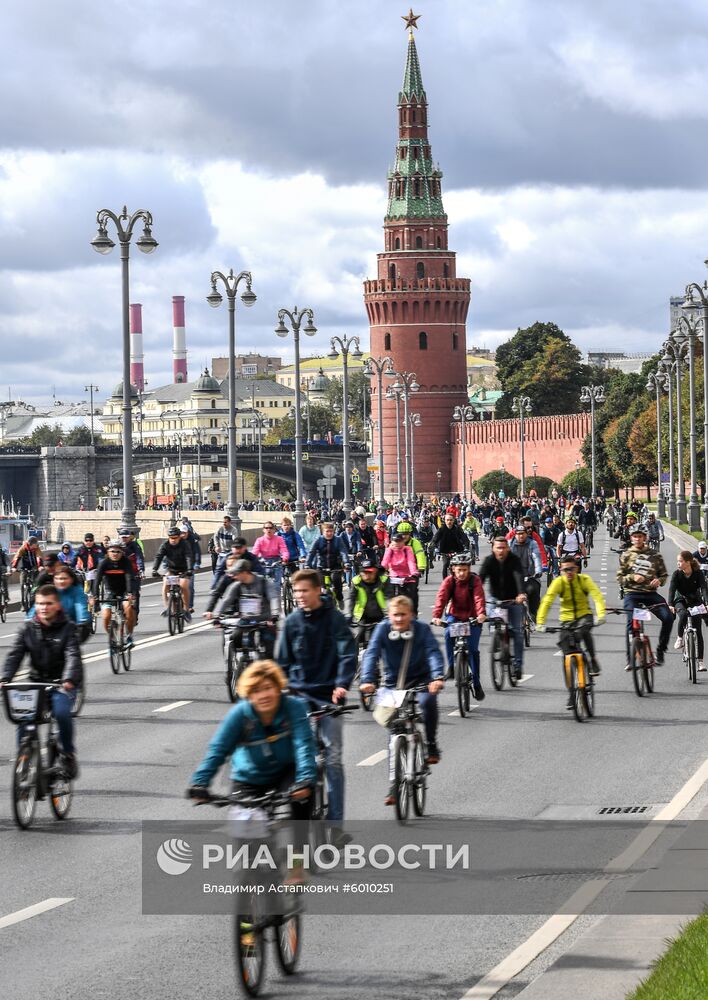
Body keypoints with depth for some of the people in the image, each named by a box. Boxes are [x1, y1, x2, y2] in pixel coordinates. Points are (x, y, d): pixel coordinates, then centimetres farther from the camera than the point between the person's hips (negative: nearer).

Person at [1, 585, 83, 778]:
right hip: (36, 682, 3)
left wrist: (68, 679, -37)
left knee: (61, 712, -29)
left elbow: (73, 656, -18)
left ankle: (68, 754, -8)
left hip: (62, 684, -3)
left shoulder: (67, 628, -5)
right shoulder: (28, 627, 3)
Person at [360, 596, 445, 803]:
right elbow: (371, 654, -20)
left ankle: (431, 746, -14)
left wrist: (438, 677, -41)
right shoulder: (382, 629, -9)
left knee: (428, 701, -36)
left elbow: (433, 653, -23)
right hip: (393, 685, 1)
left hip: (420, 681, -1)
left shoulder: (422, 629, -11)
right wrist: (368, 680, -37)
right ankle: (393, 786, 4)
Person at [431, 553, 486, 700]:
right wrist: (436, 616, -42)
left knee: (473, 649, -11)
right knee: (449, 634, -32)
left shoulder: (475, 580, -16)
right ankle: (451, 666, -14)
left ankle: (476, 683, 4)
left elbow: (479, 598, -30)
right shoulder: (449, 581, -13)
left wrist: (481, 614, -49)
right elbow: (441, 598, -25)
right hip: (454, 615, 1)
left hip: (472, 617, -1)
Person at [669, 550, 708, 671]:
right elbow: (672, 589, -24)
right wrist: (670, 605, -41)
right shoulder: (676, 574, -14)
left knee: (698, 631, -8)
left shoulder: (698, 574, -15)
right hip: (681, 601, 0)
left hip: (695, 602, 0)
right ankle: (680, 638, -12)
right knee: (683, 614, -36)